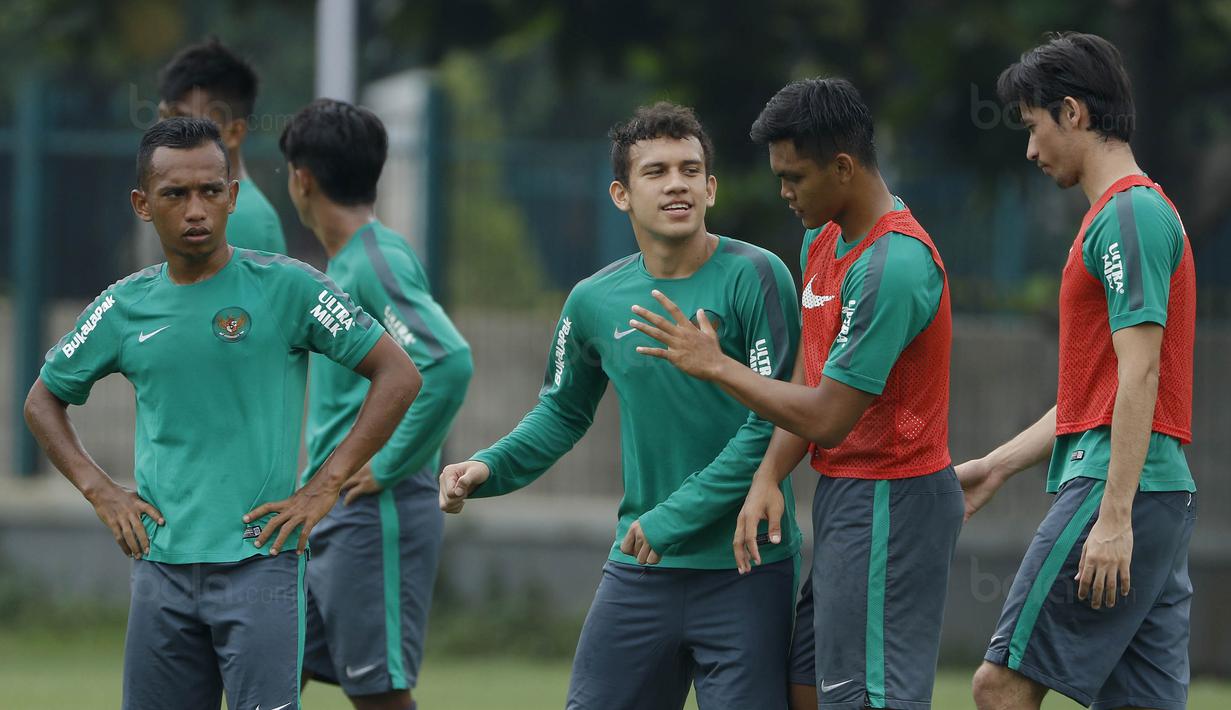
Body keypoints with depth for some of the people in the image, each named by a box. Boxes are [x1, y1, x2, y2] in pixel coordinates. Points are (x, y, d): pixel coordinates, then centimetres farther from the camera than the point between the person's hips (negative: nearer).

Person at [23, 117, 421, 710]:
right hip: (161, 569, 4)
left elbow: (398, 376, -2)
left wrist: (324, 488, -7)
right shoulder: (125, 306, 9)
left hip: (259, 565, -4)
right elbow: (43, 400, 23)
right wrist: (99, 491, 8)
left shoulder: (285, 287, -2)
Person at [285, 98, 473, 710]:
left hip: (374, 516, -10)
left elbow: (450, 362, -29)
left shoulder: (376, 264, -15)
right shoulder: (343, 264, 15)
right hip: (325, 518, 10)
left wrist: (389, 467, -21)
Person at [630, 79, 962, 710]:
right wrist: (767, 479, -3)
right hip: (846, 497, 10)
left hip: (888, 508, -10)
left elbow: (827, 419, -21)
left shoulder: (893, 266, -21)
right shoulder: (823, 242, 11)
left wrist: (714, 365, -12)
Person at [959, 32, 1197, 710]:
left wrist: (1114, 518, -23)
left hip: (1117, 487, -10)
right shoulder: (1138, 210, 21)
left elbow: (1139, 372, -18)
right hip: (1167, 494, 10)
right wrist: (996, 467, 29)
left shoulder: (1130, 214, -10)